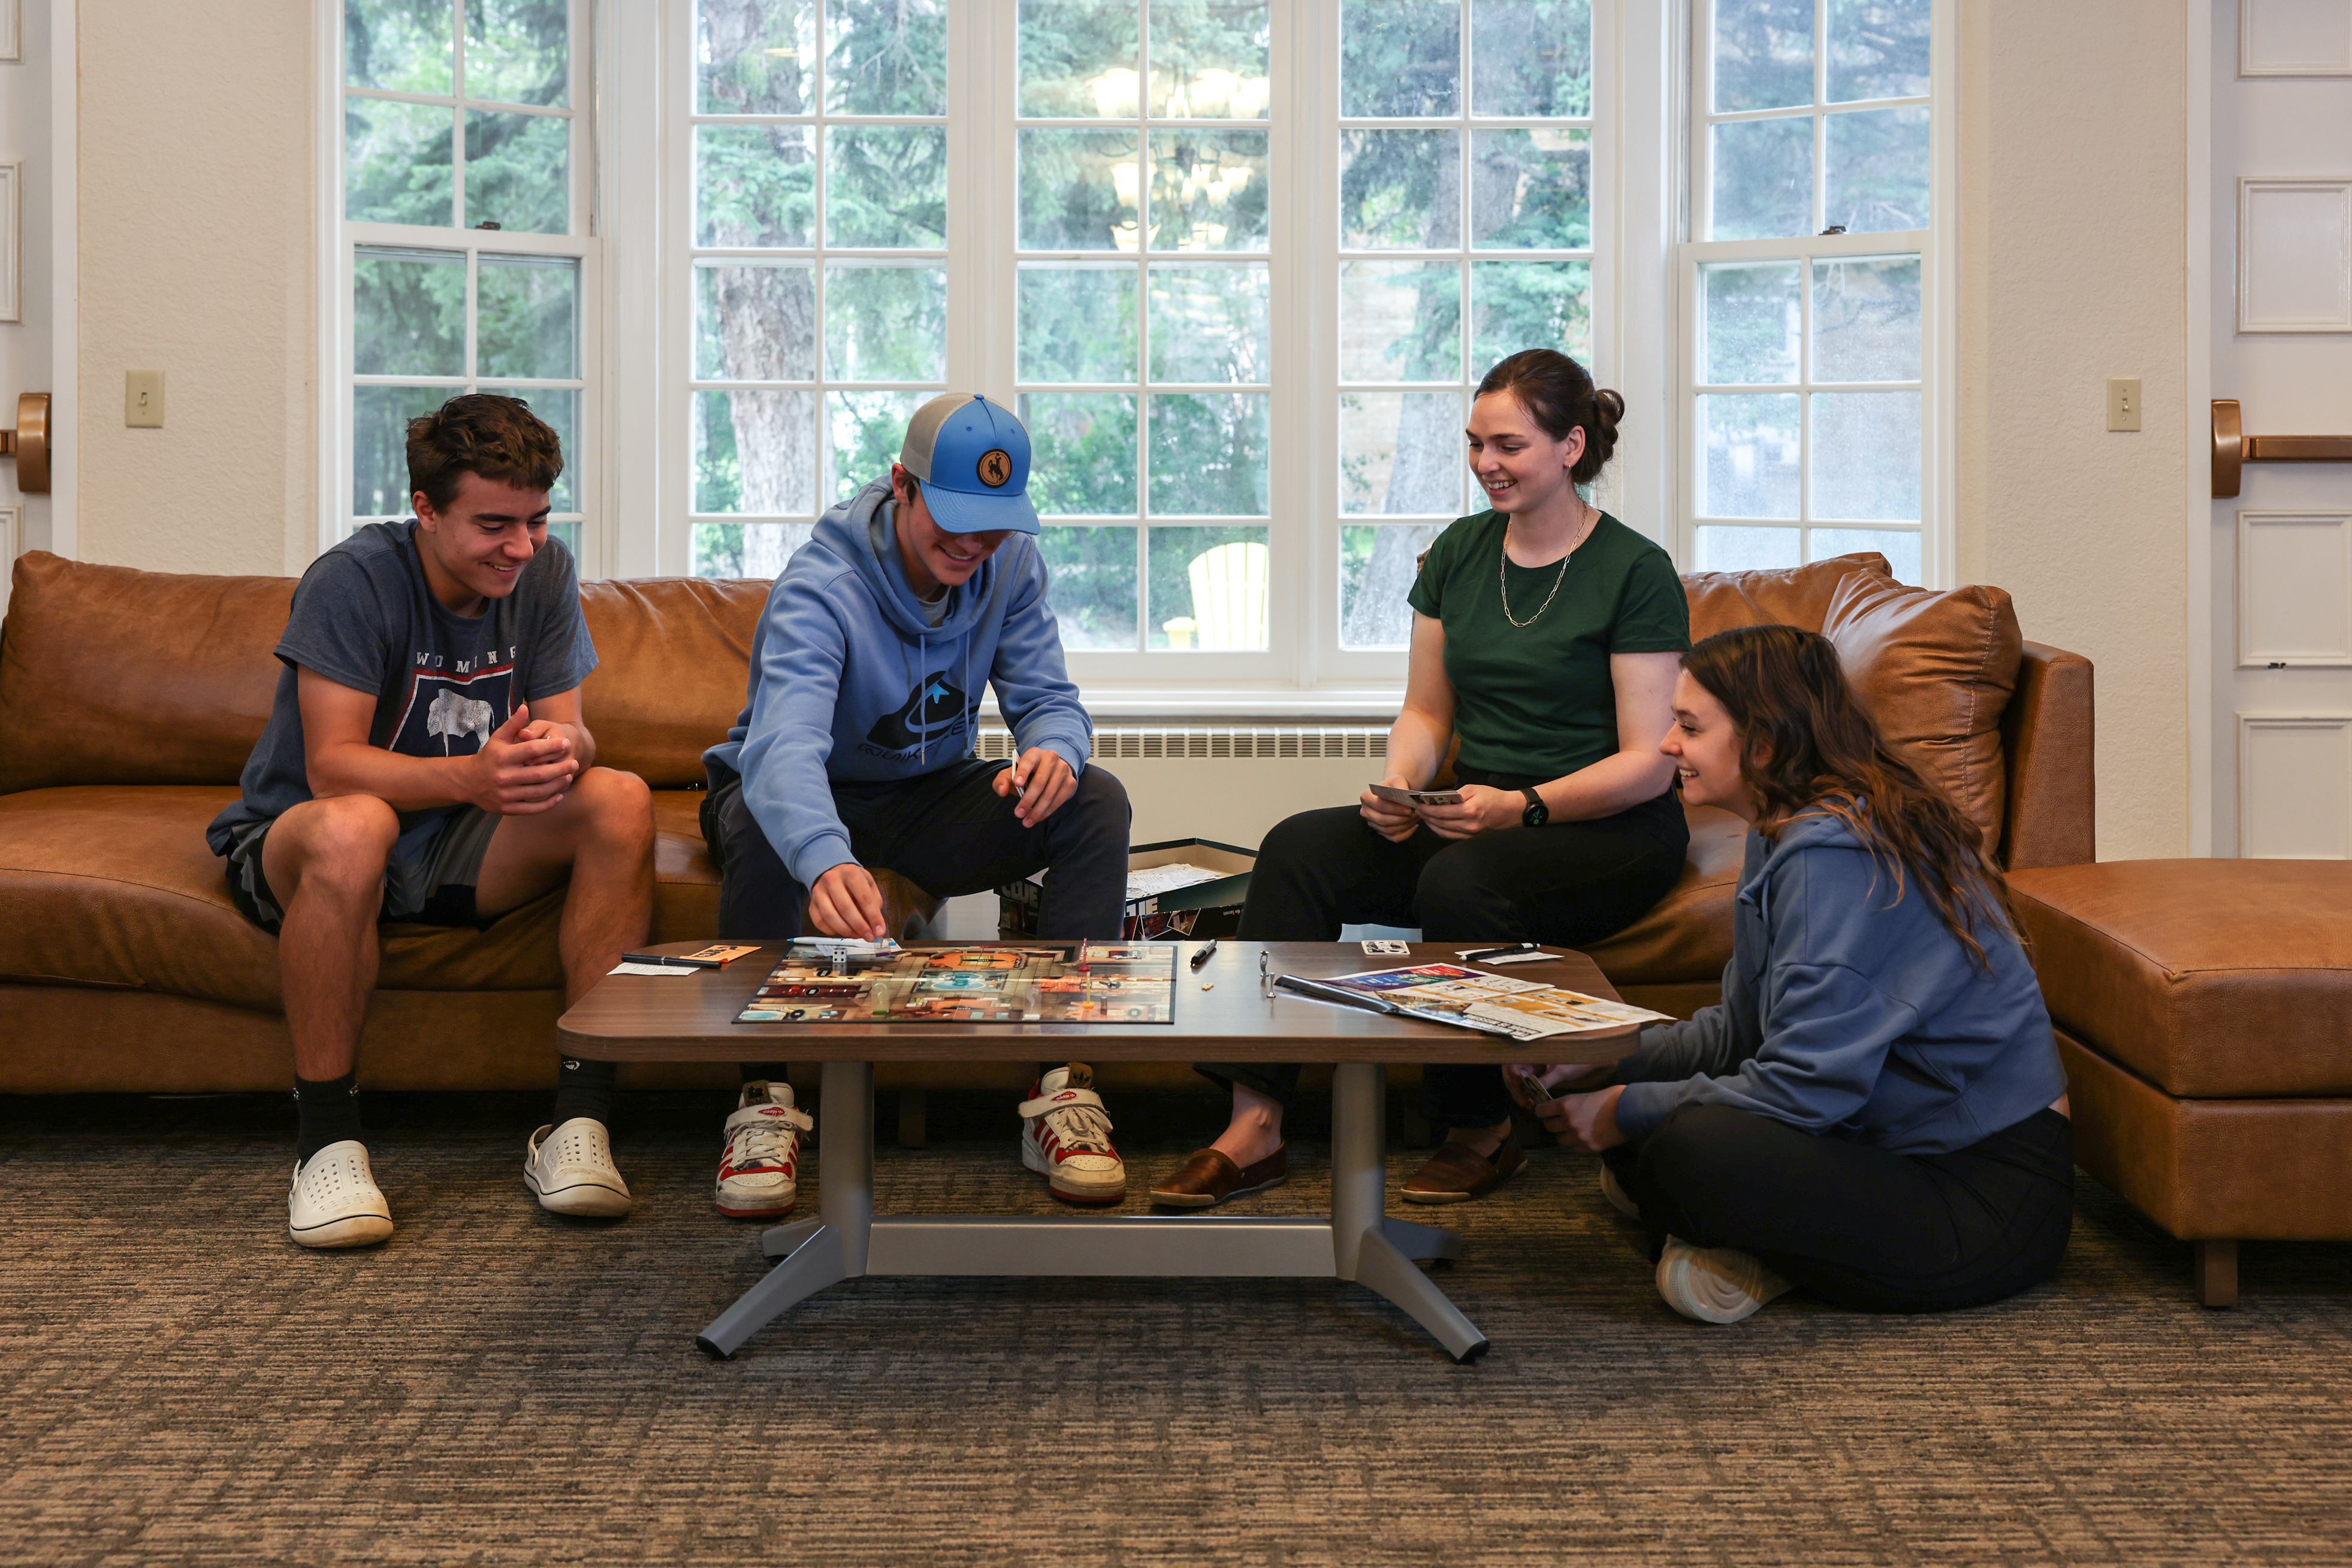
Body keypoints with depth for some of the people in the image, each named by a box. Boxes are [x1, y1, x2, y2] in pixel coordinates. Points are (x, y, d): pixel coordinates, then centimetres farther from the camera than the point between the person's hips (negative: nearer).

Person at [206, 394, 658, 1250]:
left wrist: (558, 752, -32)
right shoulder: (355, 579, -18)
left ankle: (578, 1120, -23)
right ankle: (326, 1139, -27)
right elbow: (332, 768, -24)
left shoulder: (543, 574, -2)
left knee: (621, 800, -21)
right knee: (353, 826, -40)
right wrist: (471, 775, -42)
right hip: (295, 845, -4)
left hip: (457, 854, 5)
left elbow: (568, 731, -6)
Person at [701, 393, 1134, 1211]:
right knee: (765, 823, -40)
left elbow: (1048, 700, -9)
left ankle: (1064, 1088, -22)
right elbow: (784, 742, -46)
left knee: (1096, 800, -20)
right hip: (815, 804, -4)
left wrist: (1055, 750, -37)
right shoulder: (821, 586, -29)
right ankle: (763, 1103, -29)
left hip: (933, 793, 4)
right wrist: (826, 861, -68)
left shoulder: (1009, 567, -10)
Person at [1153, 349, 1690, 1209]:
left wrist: (1523, 807, -24)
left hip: (1612, 827, -6)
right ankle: (1255, 1127, -23)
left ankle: (1483, 1131, -13)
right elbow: (1426, 710, 15)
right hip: (1478, 810, 6)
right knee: (1298, 849, -19)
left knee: (1459, 881, -36)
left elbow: (1649, 762, -11)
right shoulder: (1458, 553, 11)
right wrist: (1401, 788, -7)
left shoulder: (1635, 571, -7)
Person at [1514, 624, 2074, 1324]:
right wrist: (1604, 1062, 3)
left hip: (1985, 1198, -10)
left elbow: (1804, 1087, -24)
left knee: (1689, 1147, -30)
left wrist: (1626, 1111, -14)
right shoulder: (1788, 834, 10)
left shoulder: (1836, 853, -21)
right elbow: (1742, 1032, 16)